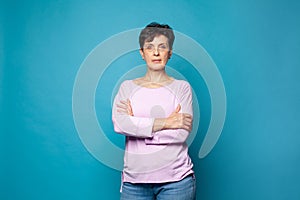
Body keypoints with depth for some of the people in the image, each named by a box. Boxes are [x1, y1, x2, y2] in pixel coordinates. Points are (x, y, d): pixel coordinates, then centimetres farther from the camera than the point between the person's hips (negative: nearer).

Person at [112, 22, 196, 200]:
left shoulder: (182, 87, 2)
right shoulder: (127, 87, 7)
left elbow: (182, 133, -10)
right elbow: (120, 125, -11)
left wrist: (137, 124, -9)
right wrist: (166, 122, -12)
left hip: (176, 179, -1)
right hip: (134, 180, 2)